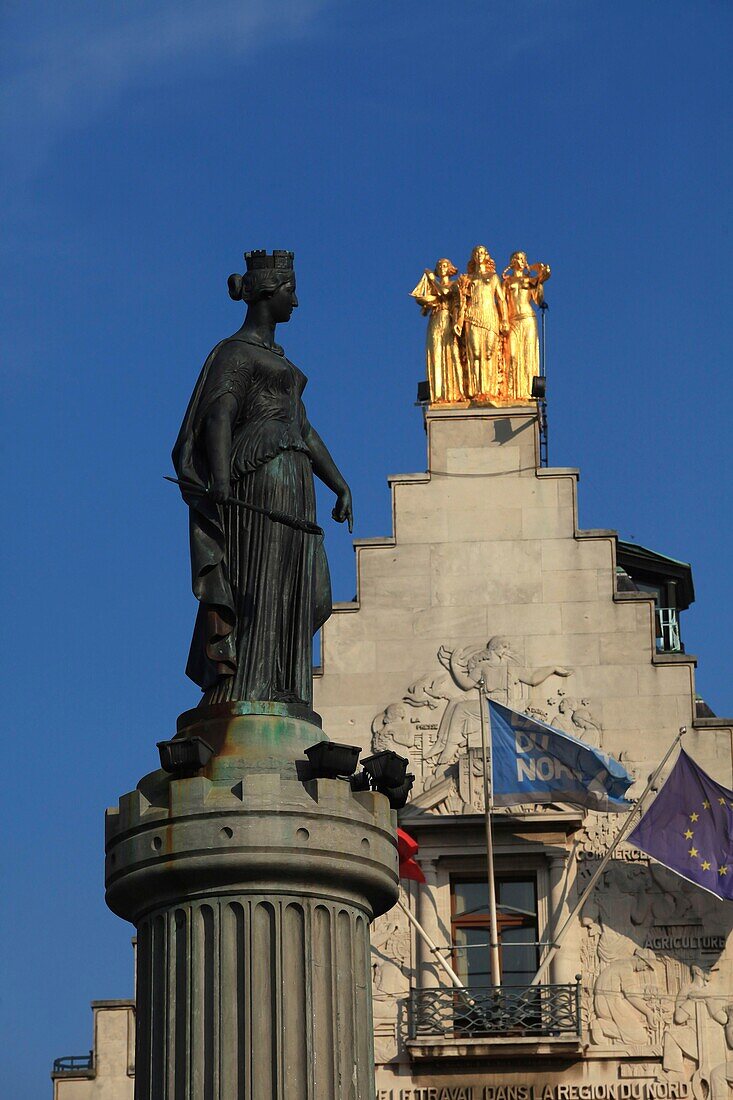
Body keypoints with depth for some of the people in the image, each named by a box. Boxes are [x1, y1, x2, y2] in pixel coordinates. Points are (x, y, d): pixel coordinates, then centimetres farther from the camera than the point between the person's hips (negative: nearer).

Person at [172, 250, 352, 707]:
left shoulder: (276, 359, 27)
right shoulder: (235, 352, -2)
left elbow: (305, 429, 27)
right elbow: (217, 418, -16)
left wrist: (341, 486, 21)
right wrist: (220, 482, -29)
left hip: (293, 483, 9)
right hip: (259, 476, -9)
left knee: (308, 596, 2)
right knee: (256, 586, -15)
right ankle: (234, 690, -18)